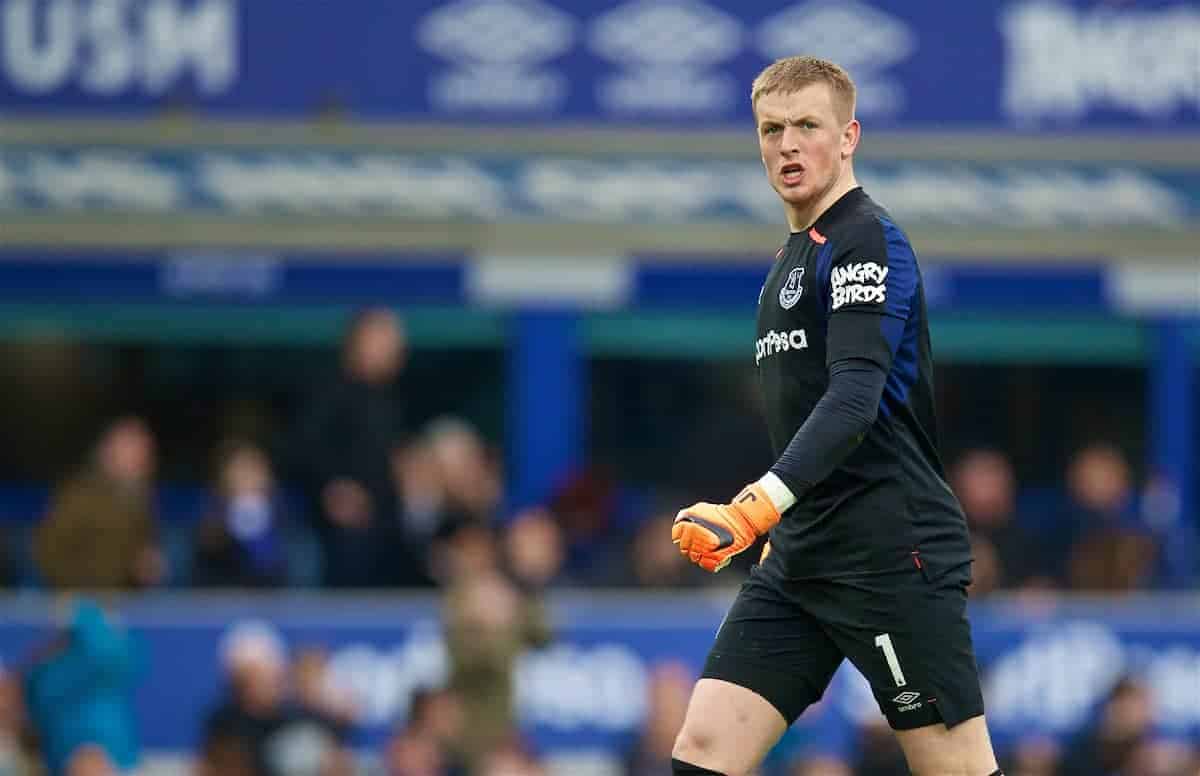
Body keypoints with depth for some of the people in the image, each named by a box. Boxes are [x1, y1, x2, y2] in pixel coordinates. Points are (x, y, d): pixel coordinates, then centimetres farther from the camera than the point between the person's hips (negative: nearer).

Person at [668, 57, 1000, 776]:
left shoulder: (866, 239, -11)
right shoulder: (793, 256, 19)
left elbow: (855, 399, -25)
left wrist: (758, 507, -36)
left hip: (892, 554, -9)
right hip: (800, 556, 9)